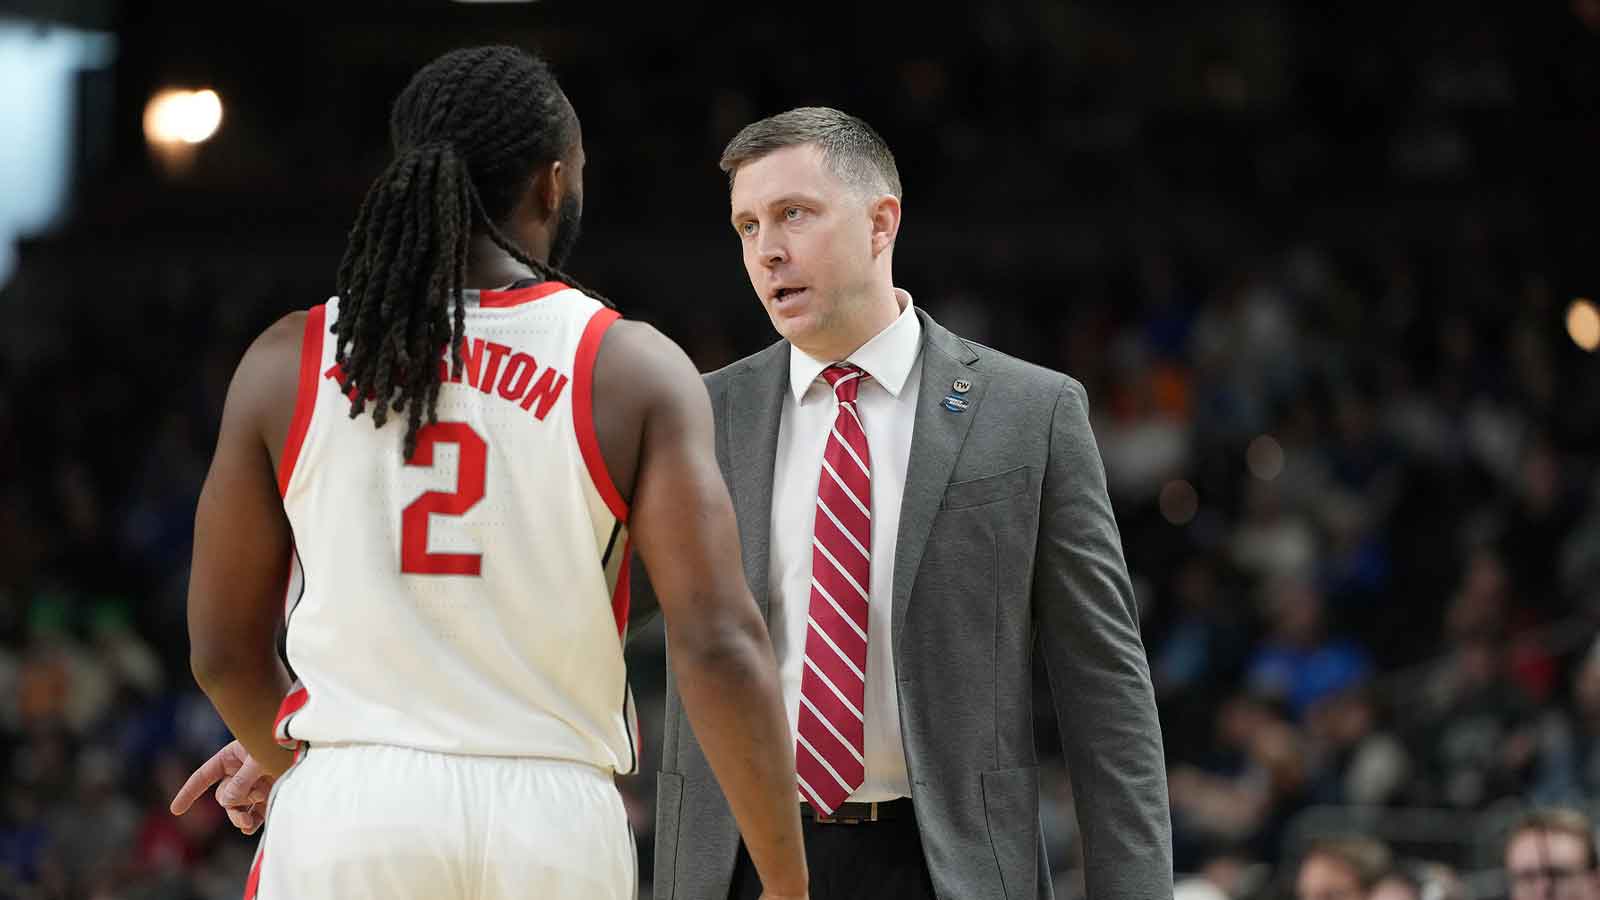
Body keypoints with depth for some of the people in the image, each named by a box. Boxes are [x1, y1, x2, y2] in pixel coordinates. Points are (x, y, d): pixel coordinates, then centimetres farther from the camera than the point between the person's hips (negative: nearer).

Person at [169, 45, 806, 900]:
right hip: (554, 823, -1)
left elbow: (224, 646, 10)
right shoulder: (634, 372, -1)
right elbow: (718, 646, -8)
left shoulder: (288, 364, 4)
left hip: (347, 809, 1)